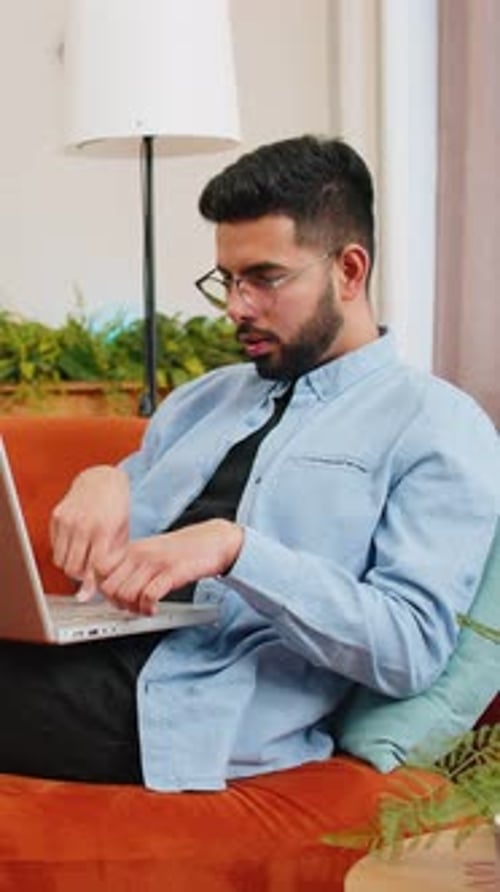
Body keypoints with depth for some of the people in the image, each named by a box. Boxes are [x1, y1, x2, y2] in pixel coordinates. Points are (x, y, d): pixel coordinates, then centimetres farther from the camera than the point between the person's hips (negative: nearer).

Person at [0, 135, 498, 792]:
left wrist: (234, 548, -19)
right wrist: (100, 484, 1)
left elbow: (413, 650, -9)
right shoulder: (204, 399, 25)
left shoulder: (439, 427, 3)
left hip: (203, 712, -6)